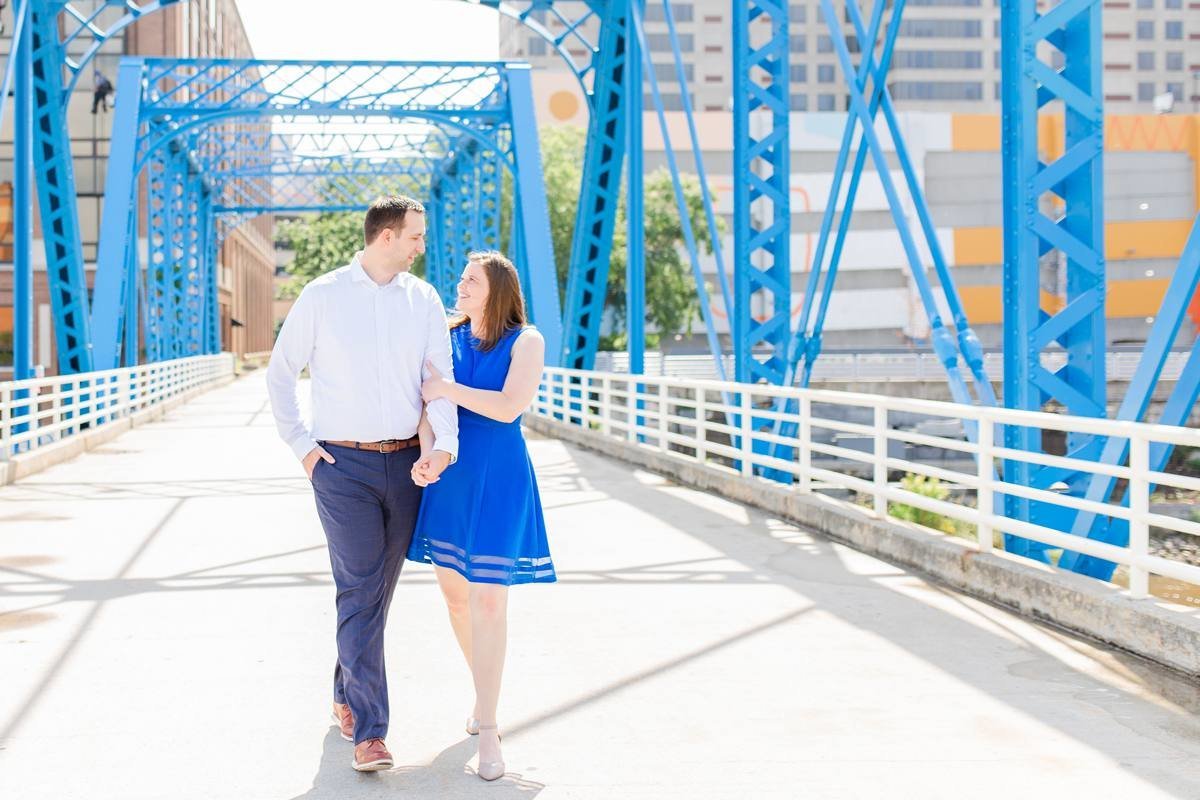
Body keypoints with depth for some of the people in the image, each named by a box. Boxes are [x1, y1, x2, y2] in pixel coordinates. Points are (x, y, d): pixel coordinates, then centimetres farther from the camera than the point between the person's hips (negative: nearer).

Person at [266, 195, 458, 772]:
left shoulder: (424, 301, 6)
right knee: (360, 589, -9)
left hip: (406, 463, 3)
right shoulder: (322, 296, -1)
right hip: (343, 464, -3)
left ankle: (347, 695, 33)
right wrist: (301, 445, 0)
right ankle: (369, 730, -7)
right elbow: (280, 372, 7)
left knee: (379, 590, 12)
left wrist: (440, 445, -19)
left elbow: (439, 378, -2)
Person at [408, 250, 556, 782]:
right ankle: (484, 694, 34)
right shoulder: (446, 337, 9)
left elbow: (509, 407, -16)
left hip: (497, 478, -5)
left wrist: (448, 390, -13)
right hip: (447, 474, 5)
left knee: (488, 599, -8)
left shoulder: (525, 341, -4)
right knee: (455, 592, 12)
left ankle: (488, 729, -2)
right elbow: (426, 399, 5)